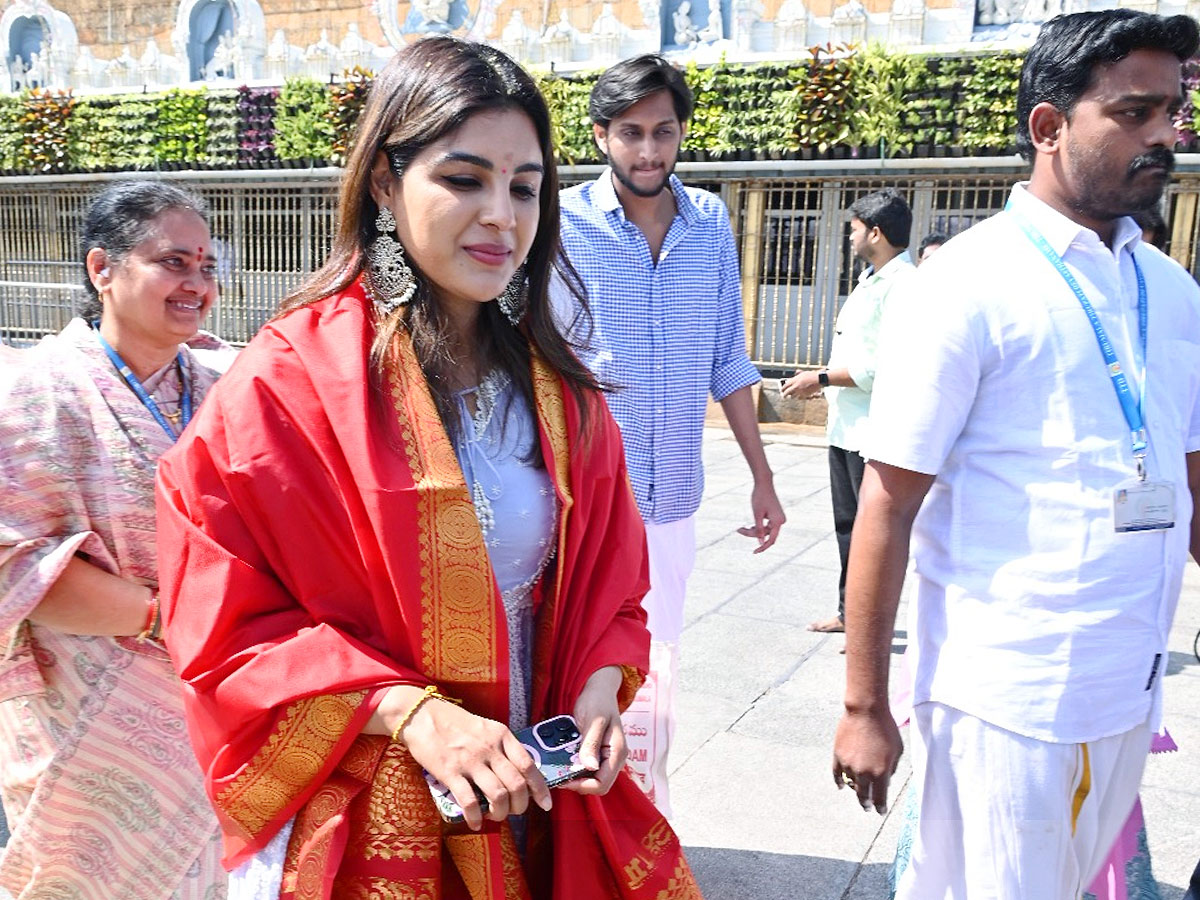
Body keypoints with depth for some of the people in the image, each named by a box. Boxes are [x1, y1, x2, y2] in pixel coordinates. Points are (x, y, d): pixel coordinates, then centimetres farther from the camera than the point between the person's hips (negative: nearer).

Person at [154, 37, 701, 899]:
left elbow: (607, 576, 8)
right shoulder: (288, 384, -15)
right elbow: (231, 631, -13)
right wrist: (410, 711, -24)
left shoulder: (558, 390, 0)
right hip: (360, 827, -4)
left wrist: (599, 689, -10)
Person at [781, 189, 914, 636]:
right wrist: (820, 379, 11)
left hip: (874, 431, -10)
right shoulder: (869, 278, 15)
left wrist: (822, 378, -18)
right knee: (847, 523, 17)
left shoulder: (903, 284, -17)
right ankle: (849, 611, 30)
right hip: (846, 424, 10)